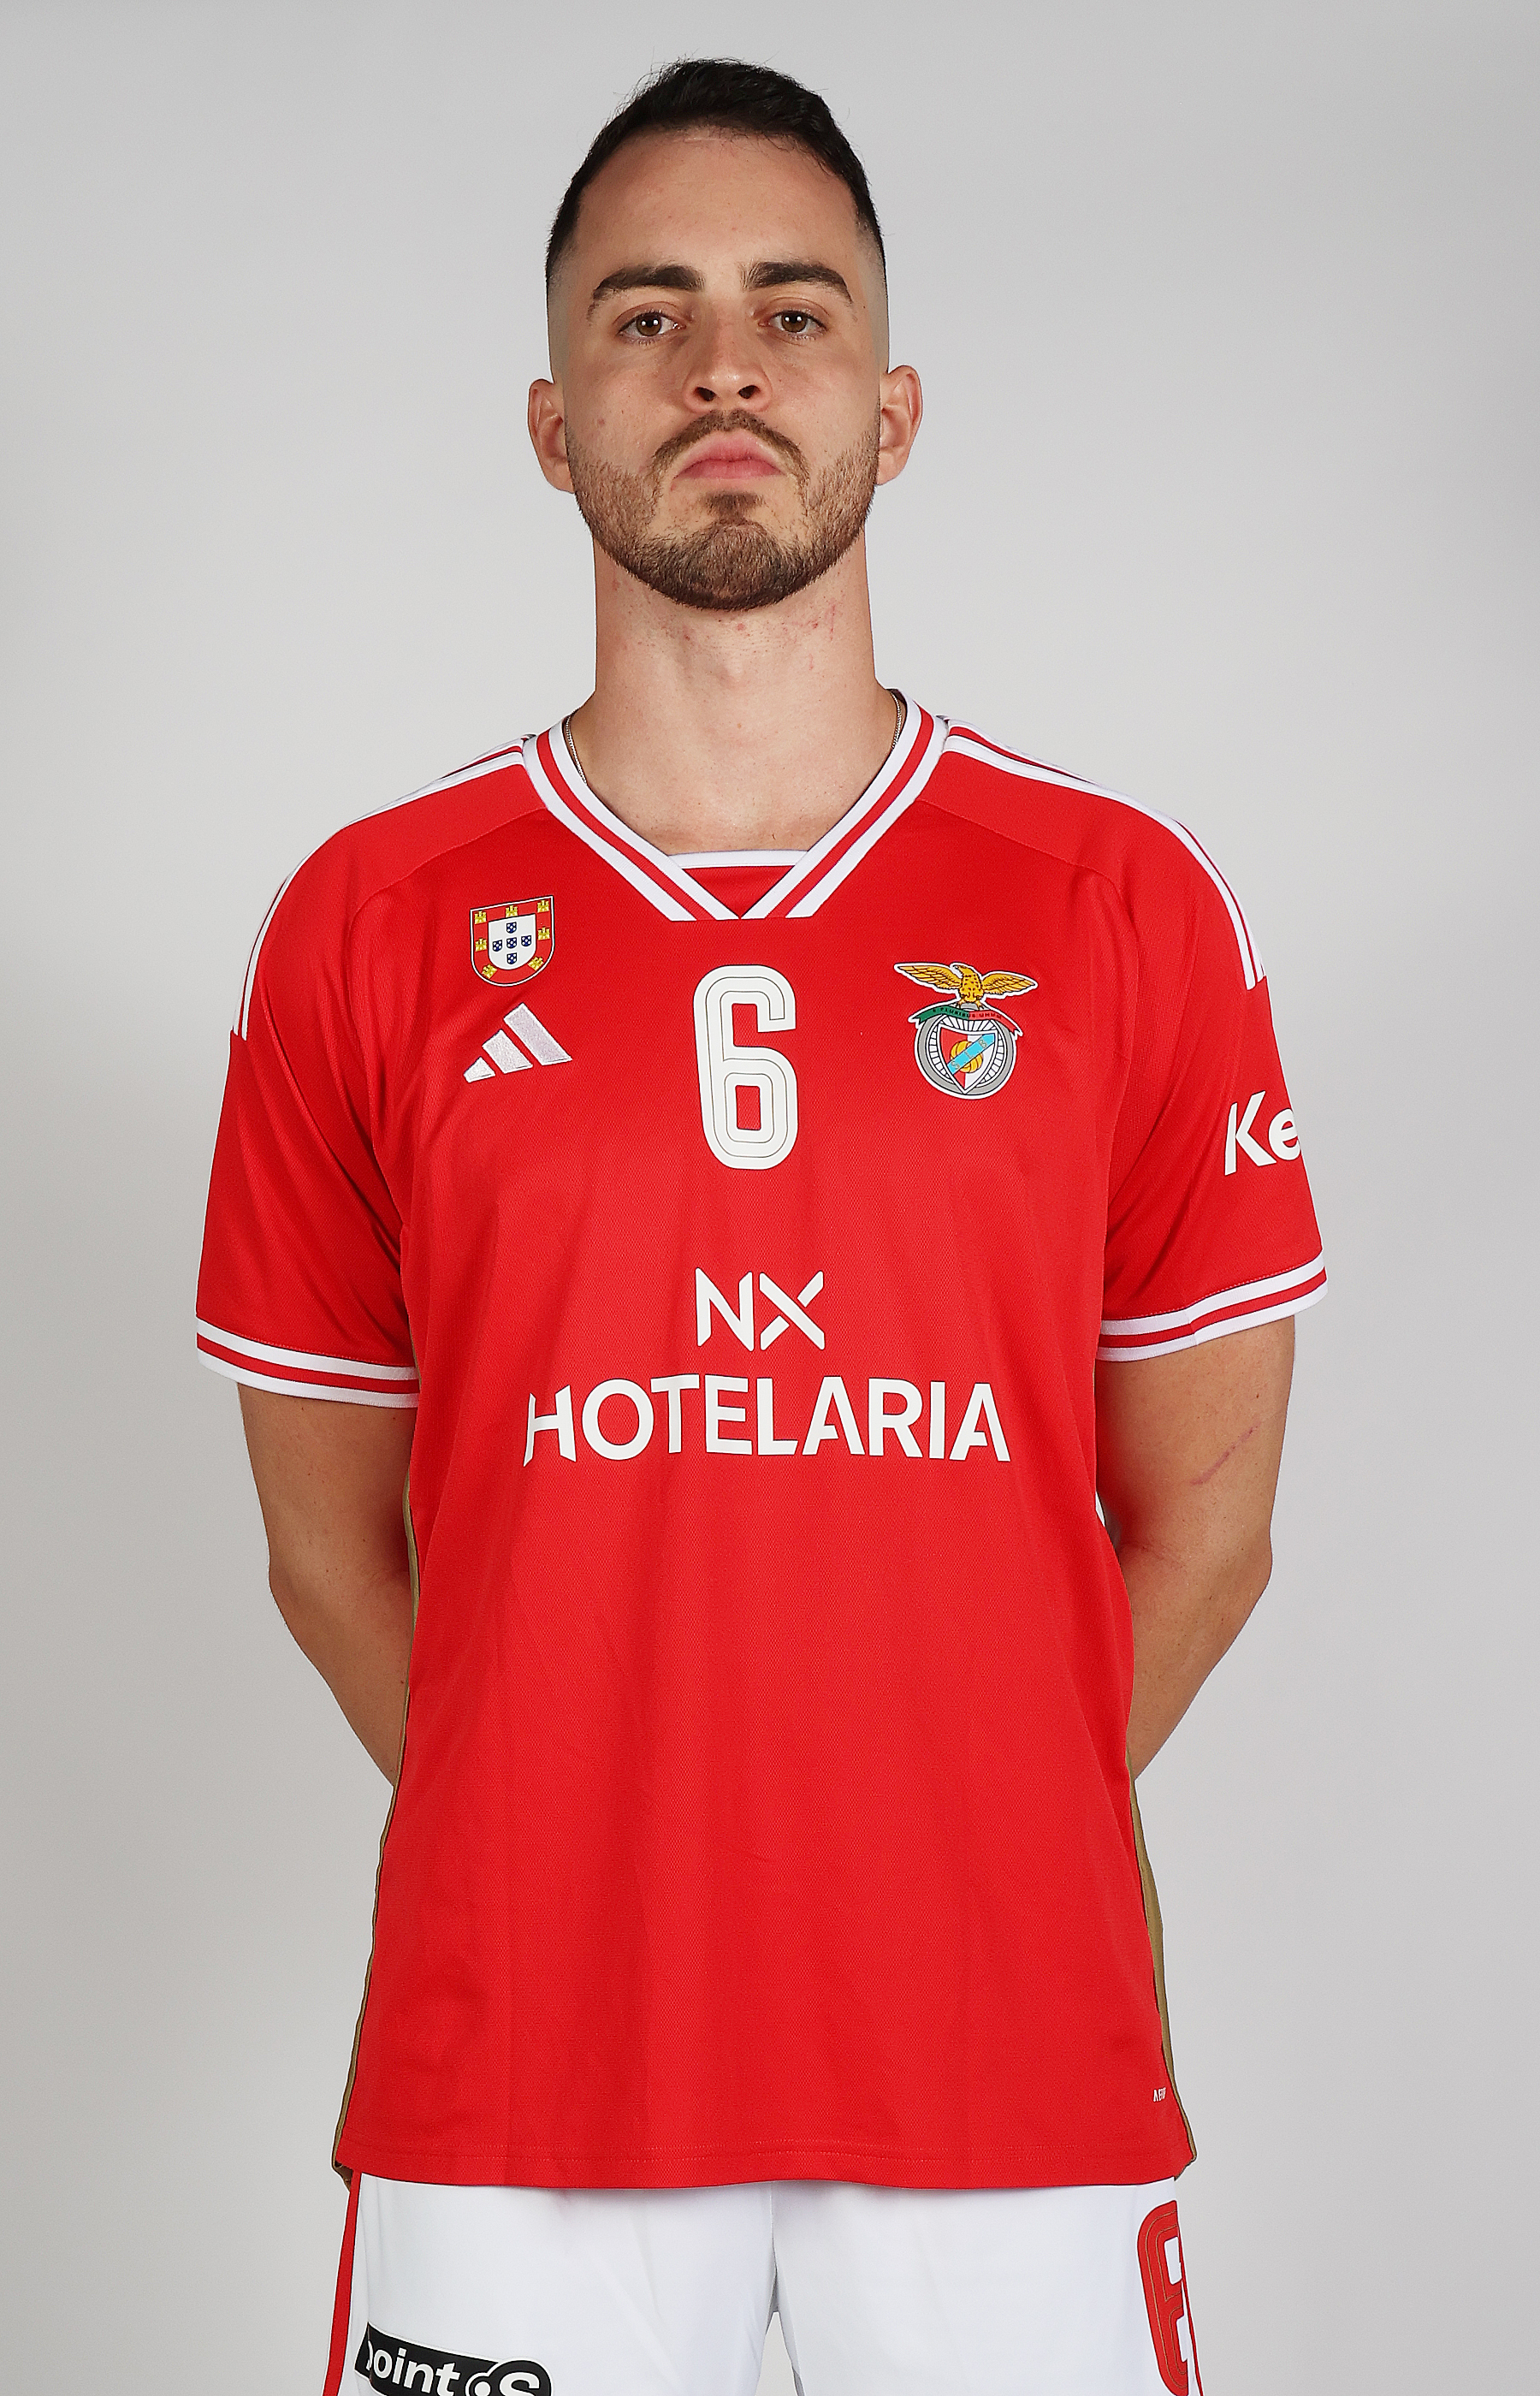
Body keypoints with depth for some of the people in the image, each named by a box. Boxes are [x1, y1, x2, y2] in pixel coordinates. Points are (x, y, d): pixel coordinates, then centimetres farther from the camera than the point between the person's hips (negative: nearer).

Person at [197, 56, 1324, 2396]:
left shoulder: (1129, 909, 0)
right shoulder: (366, 928, 1)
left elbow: (1200, 1521, 6)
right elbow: (332, 1538, 7)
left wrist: (966, 1845, 7)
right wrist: (567, 1860, 7)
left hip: (1011, 2057, 0)